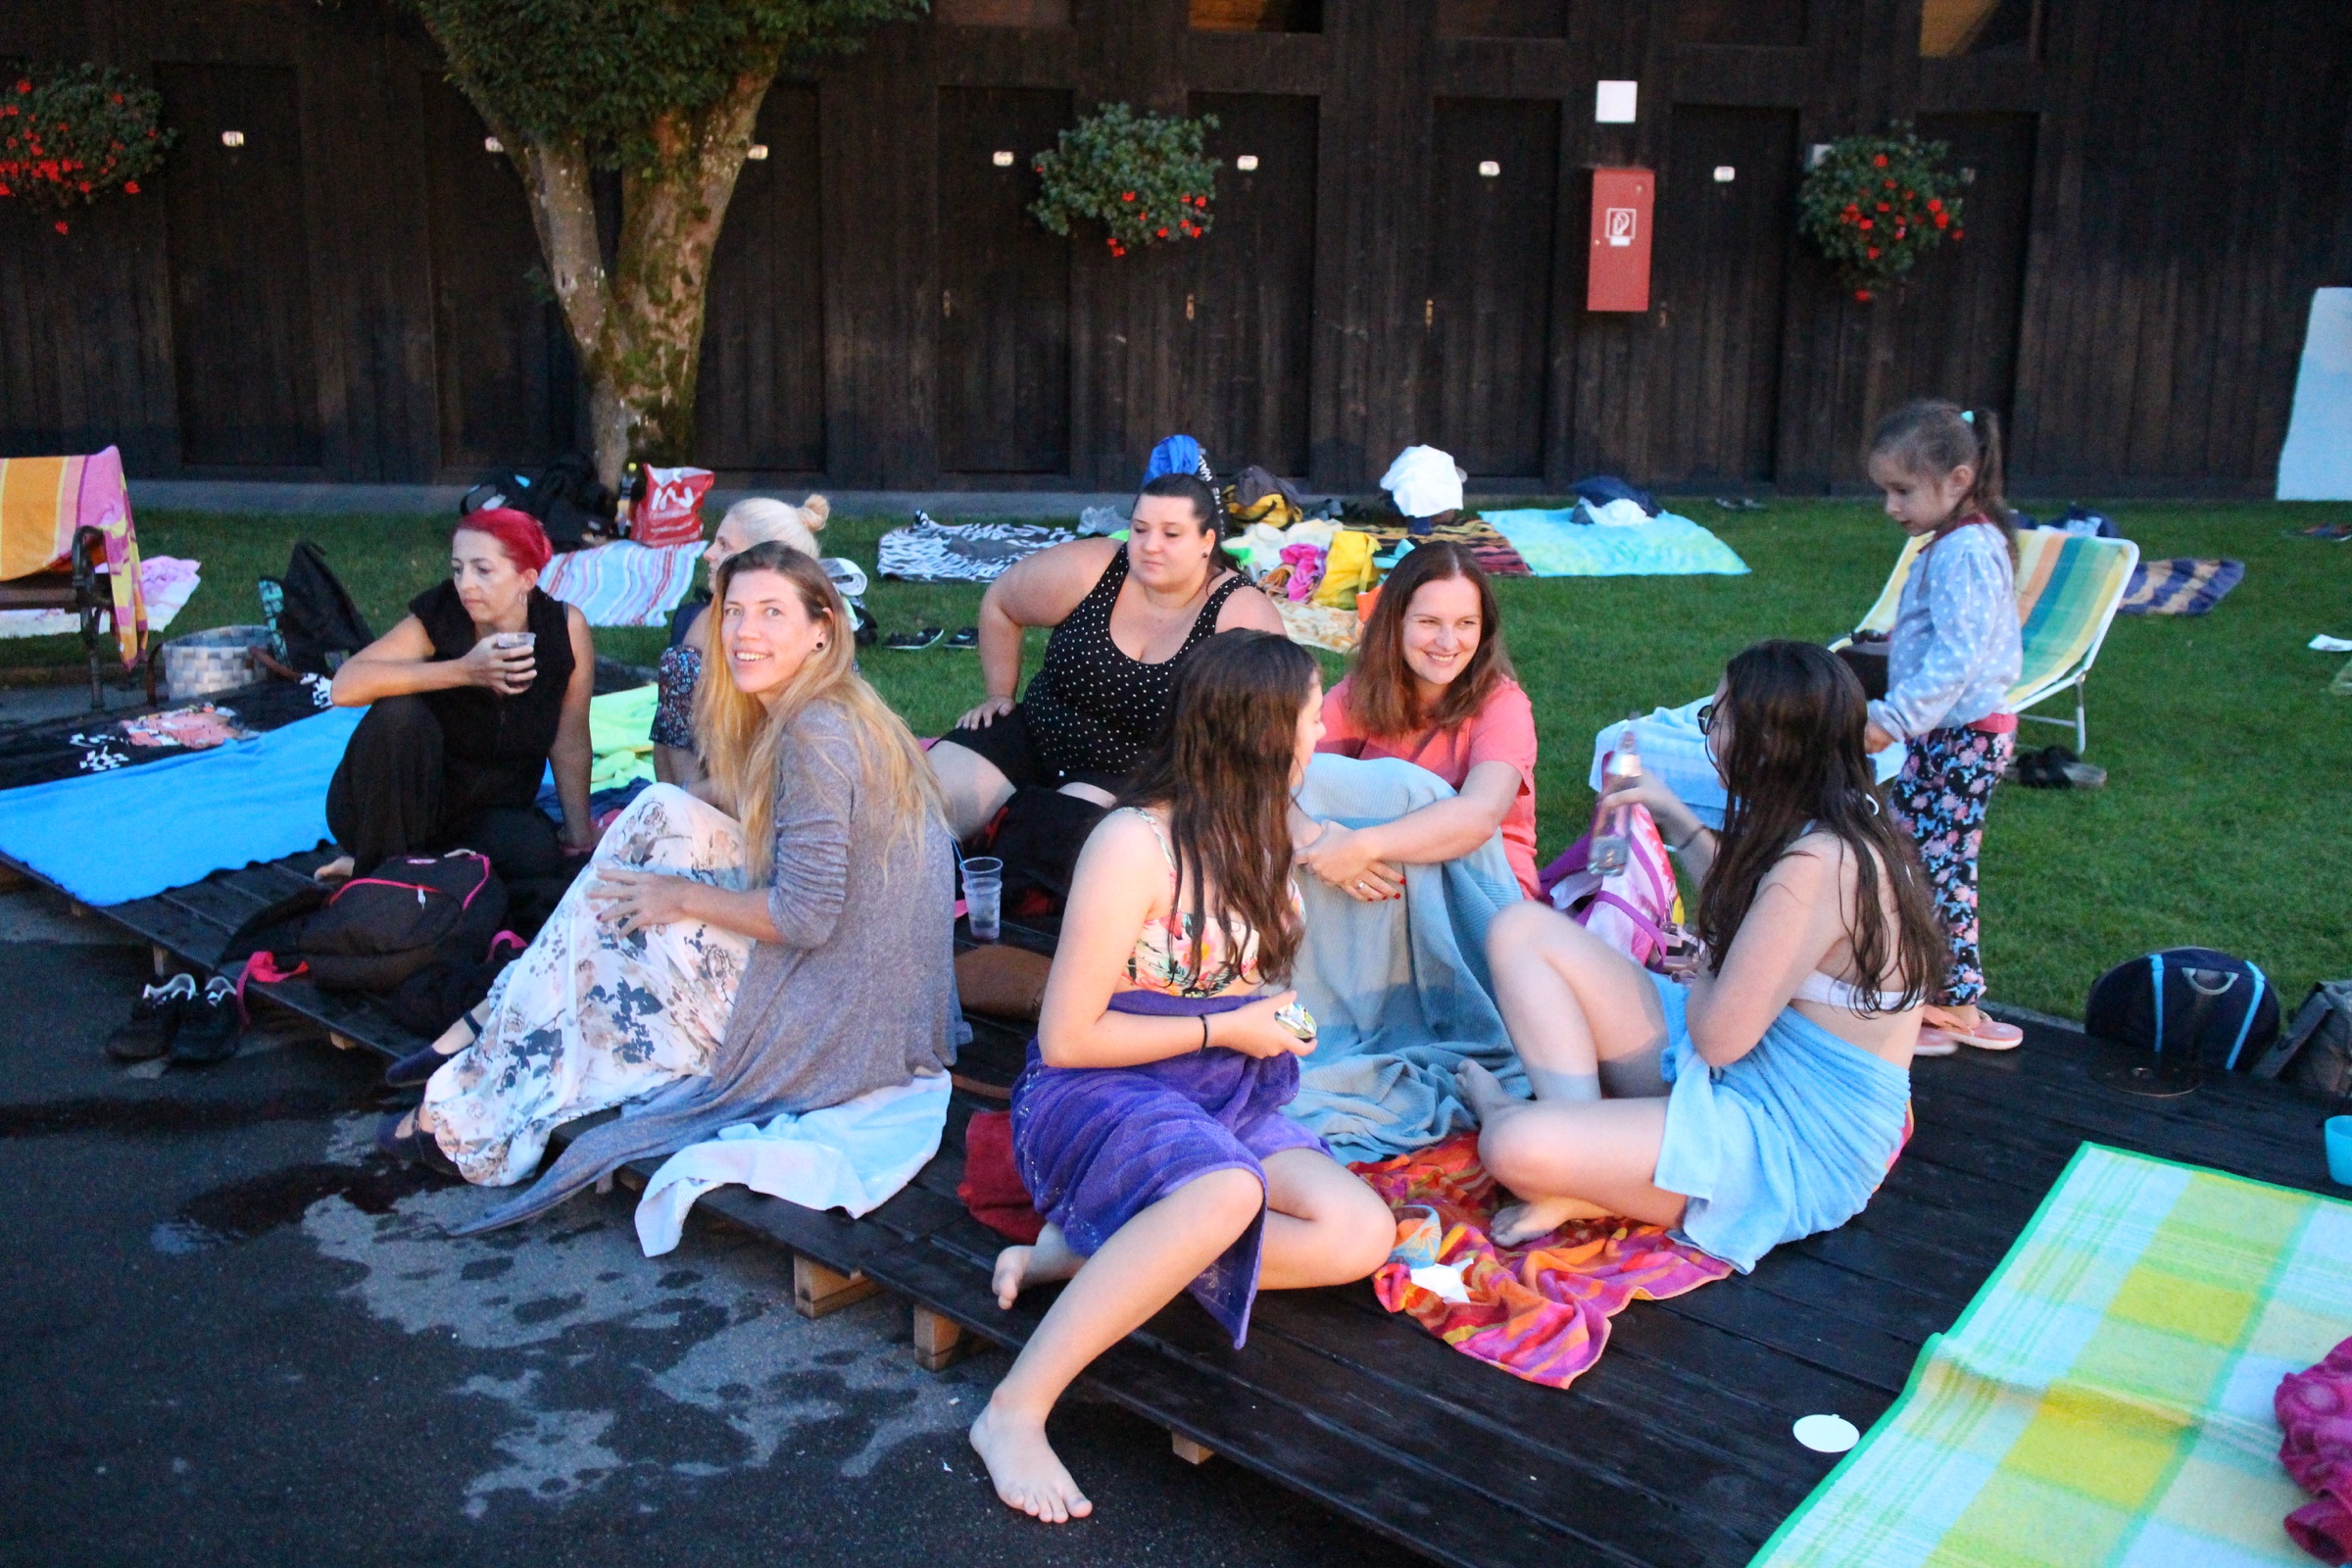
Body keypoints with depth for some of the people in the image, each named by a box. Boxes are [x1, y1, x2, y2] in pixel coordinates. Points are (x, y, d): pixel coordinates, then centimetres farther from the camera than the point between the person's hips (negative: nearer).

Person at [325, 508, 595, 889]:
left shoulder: (565, 629, -12)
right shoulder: (436, 619, -17)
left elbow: (570, 746, -5)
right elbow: (345, 686, -32)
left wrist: (581, 843, -7)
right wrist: (463, 671, -38)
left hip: (491, 811, 2)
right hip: (389, 811, -1)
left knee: (541, 859, -30)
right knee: (400, 714, -31)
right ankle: (381, 872, -14)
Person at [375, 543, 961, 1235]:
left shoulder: (817, 736, -22)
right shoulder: (817, 714, 8)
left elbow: (805, 916, -23)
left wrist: (682, 897, -9)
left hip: (828, 1018, -9)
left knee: (602, 919, 0)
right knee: (661, 811, 8)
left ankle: (469, 1119, 20)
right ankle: (499, 1017, 16)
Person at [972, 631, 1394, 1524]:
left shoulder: (1256, 835, 9)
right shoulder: (1136, 842, -15)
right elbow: (1066, 1038, -15)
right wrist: (1223, 1029, -10)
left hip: (1222, 1097, 7)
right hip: (1093, 1093, -7)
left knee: (1362, 1235, -17)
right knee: (1230, 1190, -39)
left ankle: (1087, 1252, -13)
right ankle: (1014, 1411, -29)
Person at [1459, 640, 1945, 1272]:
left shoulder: (1819, 865, -27)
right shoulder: (1845, 831, 5)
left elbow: (1719, 1036, -23)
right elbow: (1742, 900, 28)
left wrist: (1702, 973, -2)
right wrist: (1674, 816, 30)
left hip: (1793, 1151, -10)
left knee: (1515, 1147, -32)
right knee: (1521, 930, 0)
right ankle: (1588, 1139, -9)